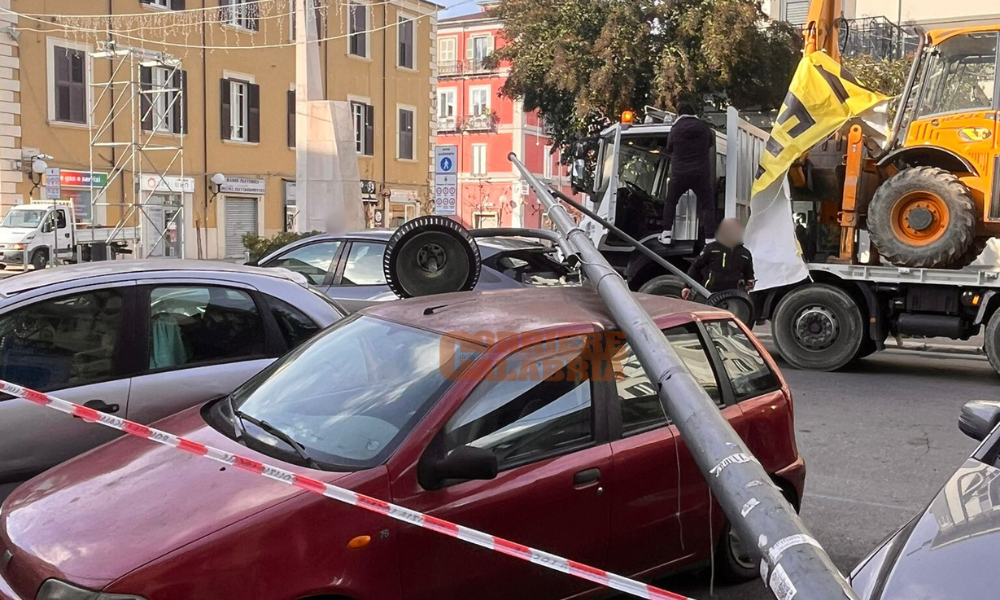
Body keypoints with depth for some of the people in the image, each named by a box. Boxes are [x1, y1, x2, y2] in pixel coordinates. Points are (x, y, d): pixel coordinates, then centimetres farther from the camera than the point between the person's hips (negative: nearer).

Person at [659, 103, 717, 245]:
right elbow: (710, 143, 20)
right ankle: (710, 239, -5)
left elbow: (669, 150, 11)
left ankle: (667, 234, 15)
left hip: (679, 173, 0)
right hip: (701, 173, 0)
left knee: (670, 202, 19)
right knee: (707, 206, 4)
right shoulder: (704, 127, 3)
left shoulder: (675, 129, 0)